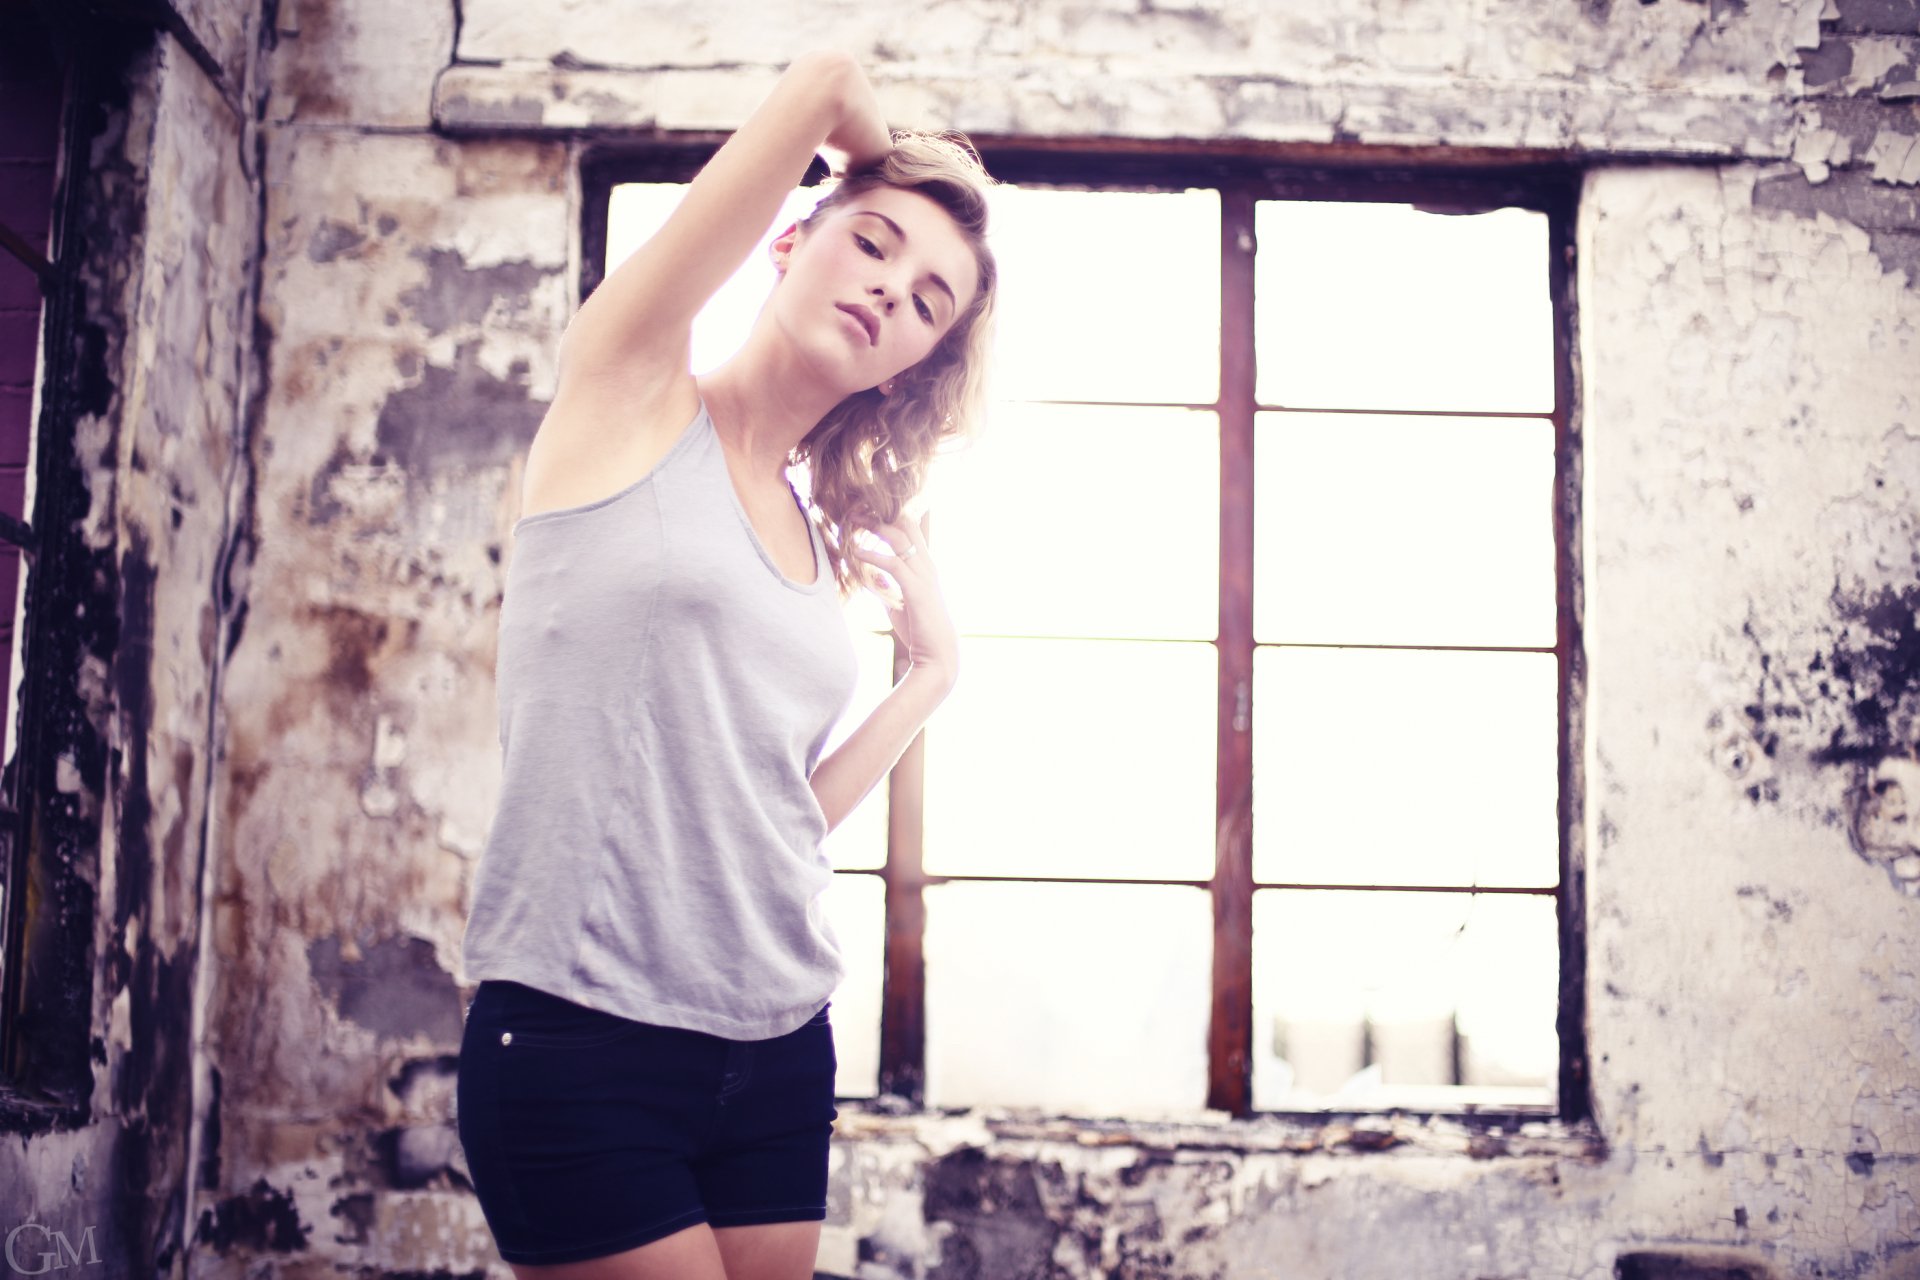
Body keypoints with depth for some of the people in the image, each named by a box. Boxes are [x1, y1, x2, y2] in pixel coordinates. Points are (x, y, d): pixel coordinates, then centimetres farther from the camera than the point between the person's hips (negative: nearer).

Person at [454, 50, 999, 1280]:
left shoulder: (827, 545, 14)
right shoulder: (630, 390, -2)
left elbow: (778, 818, 10)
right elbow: (825, 82, -7)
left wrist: (932, 673, 14)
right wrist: (893, 156, 13)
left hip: (776, 1053, 6)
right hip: (582, 1039, -6)